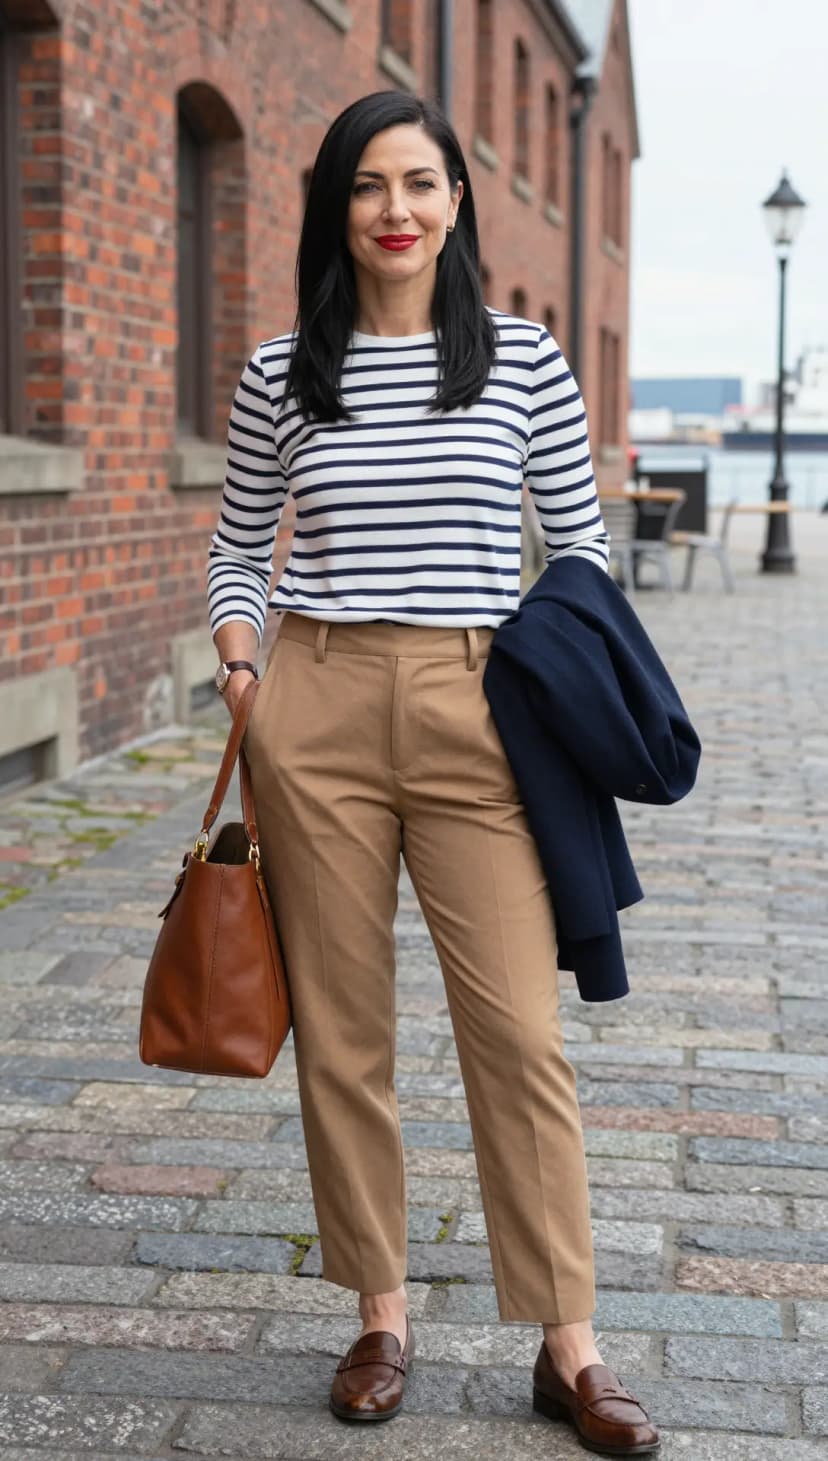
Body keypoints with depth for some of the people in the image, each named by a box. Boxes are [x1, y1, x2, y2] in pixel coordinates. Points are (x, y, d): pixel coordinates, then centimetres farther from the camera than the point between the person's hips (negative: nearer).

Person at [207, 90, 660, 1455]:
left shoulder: (526, 361, 3)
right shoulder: (282, 372, 6)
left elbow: (582, 544, 9)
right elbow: (236, 542, 16)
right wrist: (239, 660, 1)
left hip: (479, 713, -1)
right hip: (317, 712, 1)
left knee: (520, 1033, -3)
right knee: (341, 1031, 7)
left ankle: (569, 1346, 9)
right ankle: (382, 1318, 23)